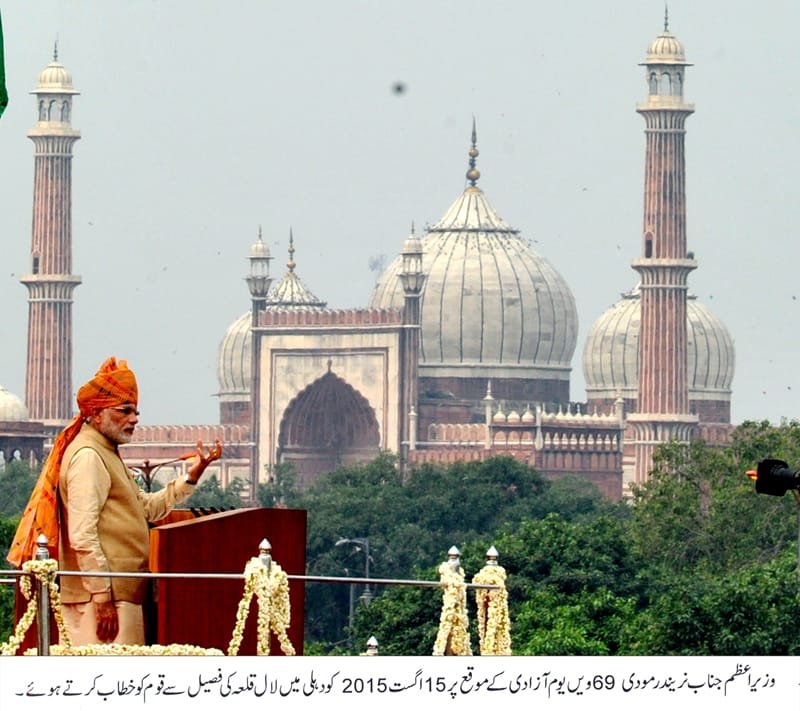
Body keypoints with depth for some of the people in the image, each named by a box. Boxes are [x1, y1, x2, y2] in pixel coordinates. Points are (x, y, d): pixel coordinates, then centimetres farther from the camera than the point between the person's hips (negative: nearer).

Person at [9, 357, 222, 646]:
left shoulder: (106, 454, 22)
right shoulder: (87, 456, -11)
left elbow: (148, 508, 23)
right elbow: (82, 535, -19)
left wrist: (192, 475, 13)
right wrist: (103, 597, -22)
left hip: (120, 594, 10)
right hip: (102, 595, -10)